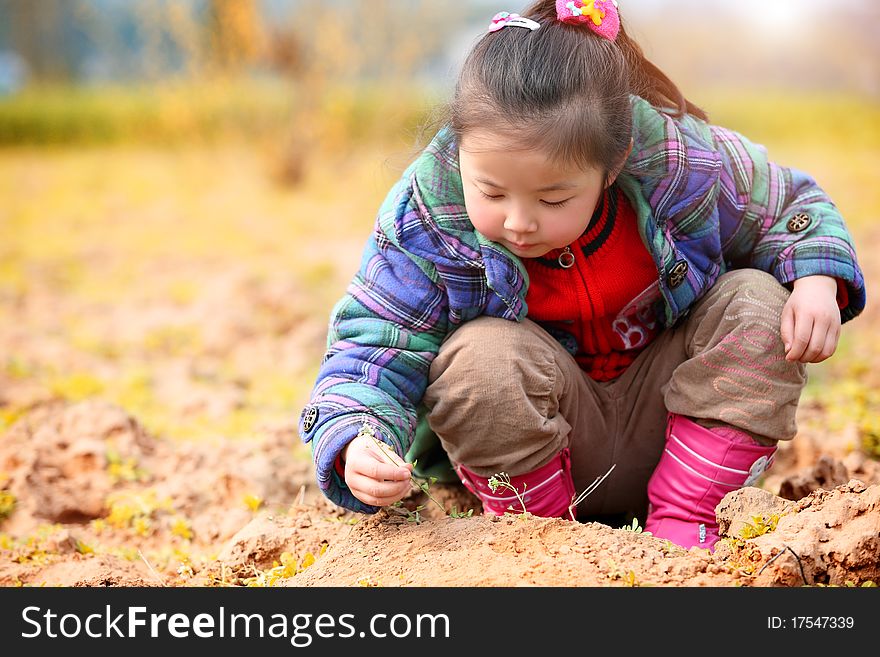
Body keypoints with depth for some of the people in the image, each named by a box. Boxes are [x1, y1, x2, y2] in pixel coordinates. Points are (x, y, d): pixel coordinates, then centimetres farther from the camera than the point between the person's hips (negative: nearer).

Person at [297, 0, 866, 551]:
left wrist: (817, 278, -21)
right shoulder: (426, 215, -22)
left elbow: (790, 205, 0)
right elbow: (371, 349, -19)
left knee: (759, 303, -19)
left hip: (665, 428, 2)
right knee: (479, 357, -33)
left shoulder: (677, 163, -20)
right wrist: (356, 449, -41)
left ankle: (681, 519, -14)